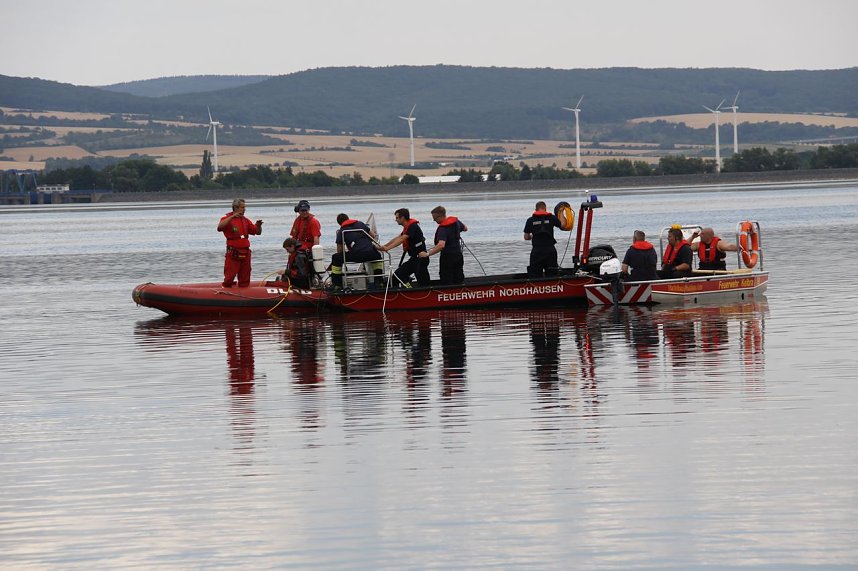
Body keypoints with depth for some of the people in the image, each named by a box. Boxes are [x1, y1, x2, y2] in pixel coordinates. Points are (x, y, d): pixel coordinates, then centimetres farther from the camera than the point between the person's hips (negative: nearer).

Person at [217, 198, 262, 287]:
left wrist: (258, 226, -4)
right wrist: (232, 217, -29)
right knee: (229, 278, -7)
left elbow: (257, 232, 19)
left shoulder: (245, 220, 16)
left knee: (245, 279, 9)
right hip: (233, 253, -6)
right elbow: (220, 227, -24)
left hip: (245, 253, 6)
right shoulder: (228, 218, -2)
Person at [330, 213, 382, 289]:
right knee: (378, 255, 39)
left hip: (356, 256, -4)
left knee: (335, 258, 15)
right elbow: (374, 237, 24)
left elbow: (339, 251, 11)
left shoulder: (341, 231, 11)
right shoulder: (360, 223, 20)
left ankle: (336, 285, 11)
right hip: (371, 254, 4)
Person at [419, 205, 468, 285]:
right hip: (458, 256, 8)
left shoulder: (443, 229, -25)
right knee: (459, 282, 16)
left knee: (446, 284, -2)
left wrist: (427, 254, -40)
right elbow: (465, 229, 21)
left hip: (447, 257, -8)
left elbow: (441, 245, -40)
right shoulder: (456, 221, -1)